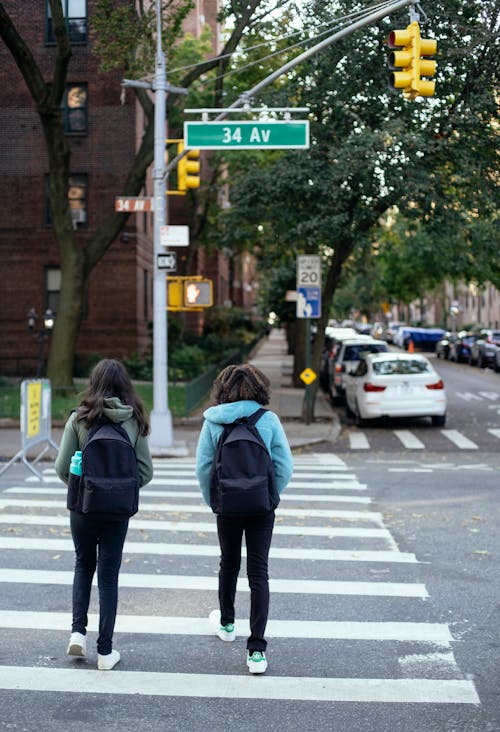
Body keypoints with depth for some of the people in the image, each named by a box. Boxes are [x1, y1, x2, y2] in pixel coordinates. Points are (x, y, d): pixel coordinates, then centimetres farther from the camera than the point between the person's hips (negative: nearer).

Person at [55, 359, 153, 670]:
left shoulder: (80, 418, -8)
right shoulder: (135, 421, -4)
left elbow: (63, 467, -7)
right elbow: (146, 471, -2)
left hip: (83, 505, 0)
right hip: (119, 510, 0)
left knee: (84, 565, 22)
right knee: (109, 574, 9)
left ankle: (78, 630, 11)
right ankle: (105, 650, 13)